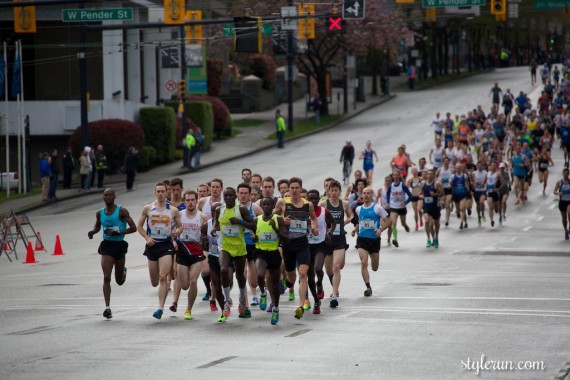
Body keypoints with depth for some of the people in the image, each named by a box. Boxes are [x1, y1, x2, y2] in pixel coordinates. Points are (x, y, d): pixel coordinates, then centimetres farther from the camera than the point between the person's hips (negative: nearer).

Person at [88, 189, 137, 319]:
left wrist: (119, 232, -21)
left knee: (119, 281, 12)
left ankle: (123, 271, 50)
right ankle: (107, 307, -15)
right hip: (106, 246, 1)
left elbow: (133, 228, -7)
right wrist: (92, 232, 2)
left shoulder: (121, 211, -6)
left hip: (119, 245, -1)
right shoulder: (100, 213, 6)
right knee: (106, 277, -14)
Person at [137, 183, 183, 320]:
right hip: (152, 245, 2)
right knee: (154, 282, 8)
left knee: (163, 277, -16)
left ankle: (161, 307, -15)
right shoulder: (148, 208, 4)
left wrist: (176, 232, -12)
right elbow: (139, 226, 10)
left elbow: (180, 227, 11)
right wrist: (147, 238, -6)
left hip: (167, 245, -2)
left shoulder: (173, 210, 2)